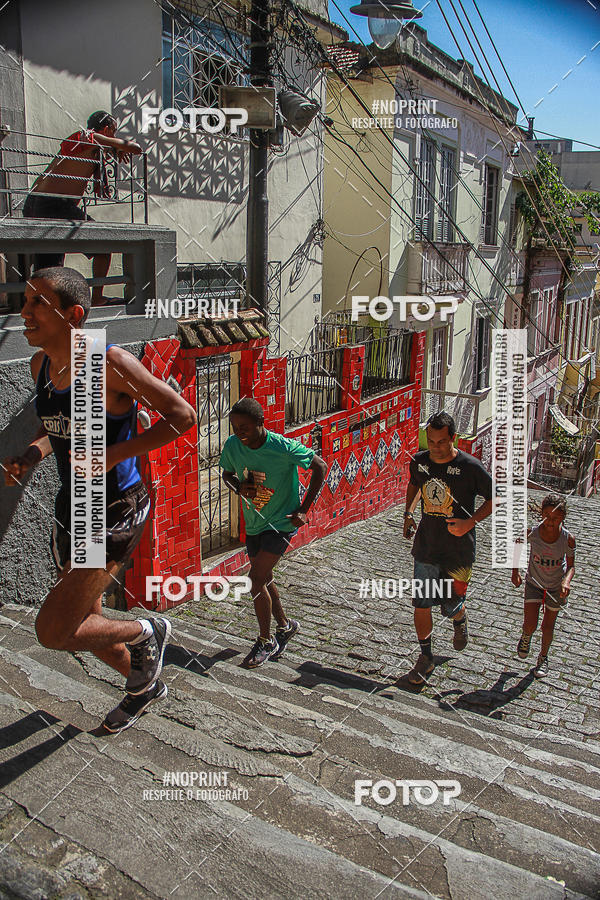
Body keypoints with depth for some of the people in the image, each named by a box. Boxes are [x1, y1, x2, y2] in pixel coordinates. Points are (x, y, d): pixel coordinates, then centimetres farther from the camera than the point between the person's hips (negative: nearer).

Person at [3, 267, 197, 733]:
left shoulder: (111, 363, -21)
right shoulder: (41, 364, 2)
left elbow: (182, 415, -17)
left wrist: (114, 454, -23)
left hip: (116, 512, -8)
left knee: (53, 632, -11)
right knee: (83, 626, 21)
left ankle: (147, 633, 17)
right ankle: (144, 686, 48)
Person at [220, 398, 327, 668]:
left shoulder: (283, 447, -25)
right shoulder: (232, 445, -11)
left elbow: (320, 466, -13)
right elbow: (227, 474, 9)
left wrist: (303, 509, -15)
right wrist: (239, 487, -16)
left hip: (281, 522, -6)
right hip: (253, 524, 6)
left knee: (256, 579, -13)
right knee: (263, 579, 17)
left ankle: (265, 642, 7)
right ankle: (285, 625, 41)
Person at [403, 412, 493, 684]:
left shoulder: (469, 466, -15)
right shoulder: (419, 461, -2)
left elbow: (496, 498, -5)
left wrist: (470, 522, -16)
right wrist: (408, 513, 8)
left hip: (458, 551, -3)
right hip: (426, 547, 3)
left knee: (451, 607, 6)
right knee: (421, 604, 4)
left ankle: (460, 620, 44)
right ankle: (425, 657, 24)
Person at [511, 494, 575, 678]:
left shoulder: (568, 539, -24)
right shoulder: (531, 533, -24)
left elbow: (571, 566, -10)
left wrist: (566, 581, -30)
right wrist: (515, 571, -5)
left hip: (556, 587, 0)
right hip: (533, 583, 0)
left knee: (548, 626, 12)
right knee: (530, 625, -4)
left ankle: (543, 658, 37)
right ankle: (525, 638, 33)